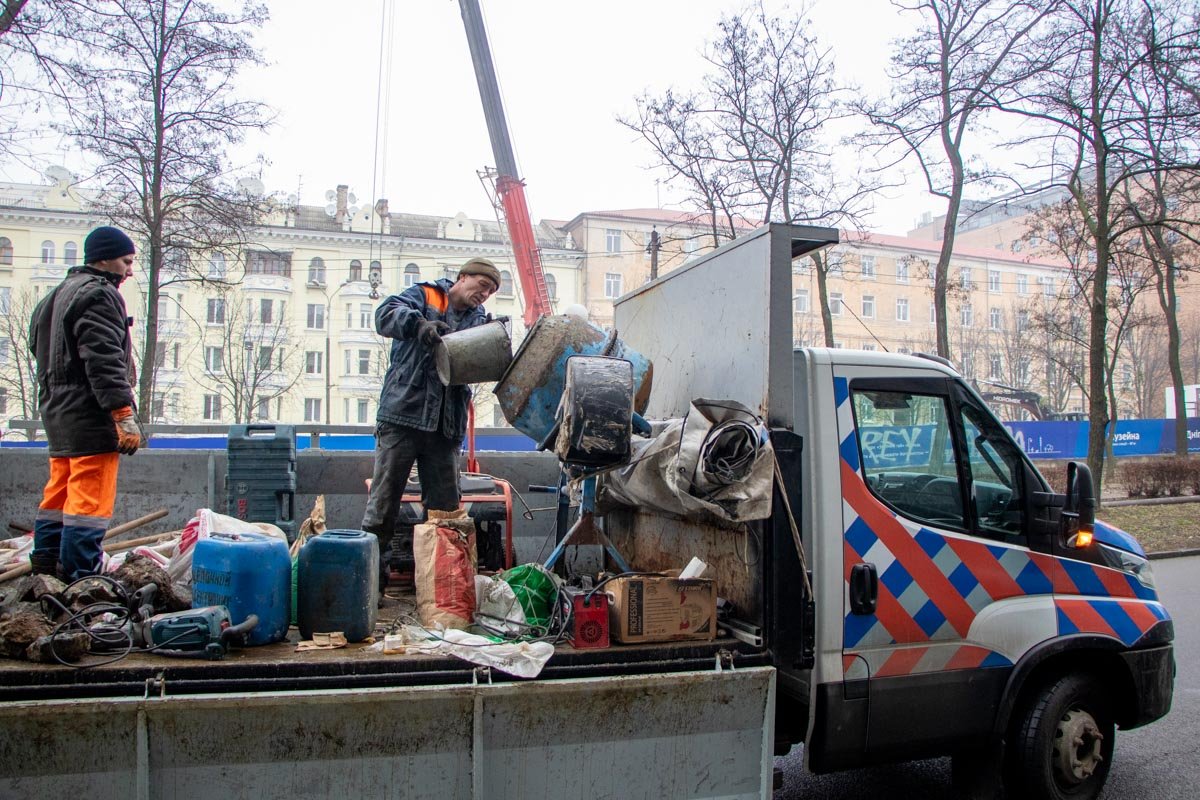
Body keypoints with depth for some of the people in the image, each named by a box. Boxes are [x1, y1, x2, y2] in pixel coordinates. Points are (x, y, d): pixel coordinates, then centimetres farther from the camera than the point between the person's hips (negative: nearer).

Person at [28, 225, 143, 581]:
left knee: (58, 491, 17)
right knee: (90, 498, -9)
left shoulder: (56, 296, 22)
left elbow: (41, 352, 26)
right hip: (90, 418, -10)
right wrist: (125, 415, -22)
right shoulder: (100, 295, -11)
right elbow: (104, 362, -20)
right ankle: (80, 575, -9)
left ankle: (45, 561, 24)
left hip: (57, 414, 10)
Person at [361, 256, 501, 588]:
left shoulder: (479, 319, 17)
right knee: (385, 497, -1)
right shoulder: (423, 296, 5)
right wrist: (419, 324, -32)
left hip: (446, 424, 5)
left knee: (445, 504, 9)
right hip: (403, 413, -5)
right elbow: (386, 314, -13)